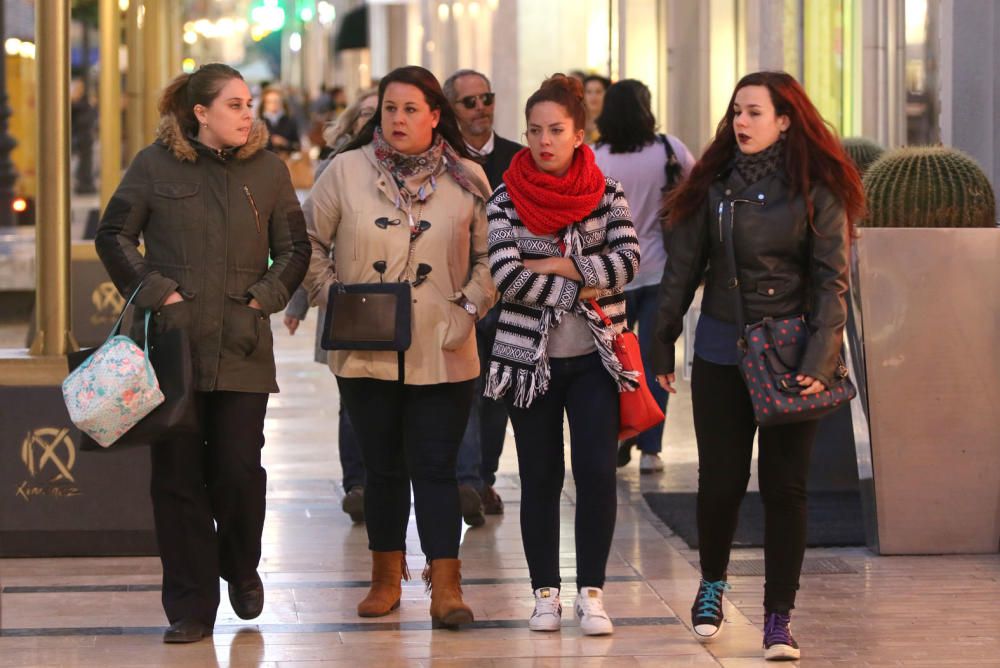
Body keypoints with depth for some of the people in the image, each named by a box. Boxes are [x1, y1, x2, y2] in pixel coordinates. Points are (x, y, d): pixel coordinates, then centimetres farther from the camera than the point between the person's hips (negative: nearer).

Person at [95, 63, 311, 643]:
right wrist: (156, 292, -3)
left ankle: (242, 568, 24)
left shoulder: (268, 170, 7)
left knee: (239, 469, -6)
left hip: (243, 349, 1)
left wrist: (264, 299, 0)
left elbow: (295, 248, 13)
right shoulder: (156, 165, 3)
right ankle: (190, 608, 9)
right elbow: (114, 236, 7)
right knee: (178, 475, 1)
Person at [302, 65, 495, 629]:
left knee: (435, 467, -4)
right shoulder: (347, 171, 2)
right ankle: (387, 577, 22)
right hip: (366, 351, 1)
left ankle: (446, 585, -2)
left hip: (443, 355, -1)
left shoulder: (467, 179, 3)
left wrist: (470, 307, -1)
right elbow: (310, 242, 9)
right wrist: (331, 297, 0)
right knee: (384, 466, 9)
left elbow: (490, 255, 10)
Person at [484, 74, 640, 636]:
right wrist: (580, 291, -14)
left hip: (594, 356, 0)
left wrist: (555, 265, -15)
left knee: (597, 472, -6)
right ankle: (546, 594, 15)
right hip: (530, 355, 0)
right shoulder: (507, 199, -1)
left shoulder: (606, 193, 1)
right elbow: (507, 277, -13)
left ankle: (592, 593, 4)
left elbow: (627, 260, -12)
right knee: (540, 478, 5)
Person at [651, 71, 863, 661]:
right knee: (721, 479, 5)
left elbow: (832, 280, -6)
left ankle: (780, 616, 8)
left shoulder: (817, 190, -4)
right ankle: (713, 582, 31)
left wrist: (821, 360, -15)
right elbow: (682, 267, 9)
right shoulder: (714, 185, 4)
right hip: (721, 351, 2)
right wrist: (662, 344, 7)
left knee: (785, 484, 0)